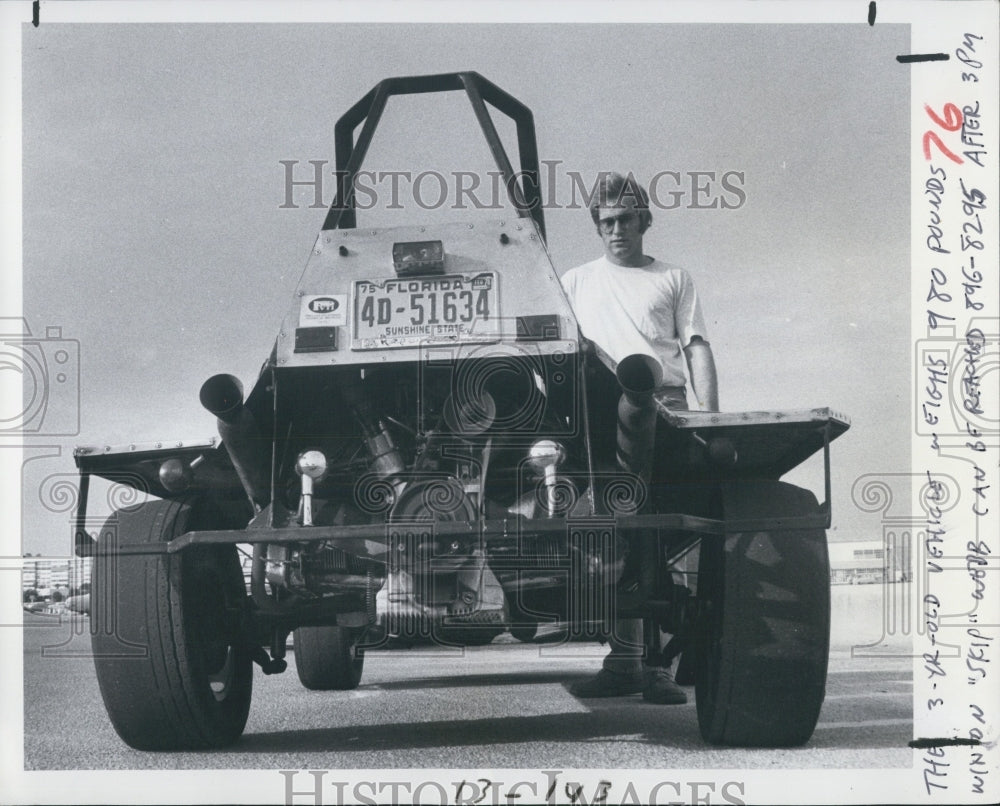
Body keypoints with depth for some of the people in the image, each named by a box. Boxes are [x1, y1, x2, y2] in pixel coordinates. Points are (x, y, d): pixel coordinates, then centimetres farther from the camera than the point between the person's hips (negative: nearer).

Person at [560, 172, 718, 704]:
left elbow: (697, 349, 12)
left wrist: (710, 418, -1)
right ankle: (624, 659, -2)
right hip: (603, 415, 2)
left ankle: (660, 662, -12)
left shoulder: (672, 279, 19)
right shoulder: (576, 282, 24)